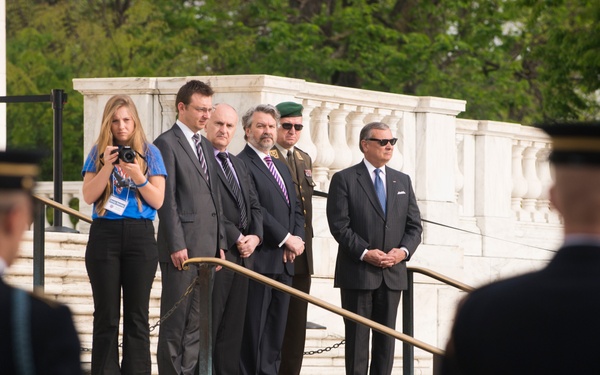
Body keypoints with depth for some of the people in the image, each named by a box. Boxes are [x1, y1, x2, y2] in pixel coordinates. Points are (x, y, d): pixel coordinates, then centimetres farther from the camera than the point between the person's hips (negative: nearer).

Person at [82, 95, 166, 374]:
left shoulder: (149, 153, 5)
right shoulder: (98, 152, 7)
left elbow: (158, 201, 0)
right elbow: (88, 196, -3)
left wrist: (138, 177, -16)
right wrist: (107, 166, -15)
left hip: (140, 236, 0)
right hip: (104, 234, 0)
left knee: (137, 315, 1)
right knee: (106, 315, 2)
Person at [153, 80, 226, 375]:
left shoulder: (206, 146, 19)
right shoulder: (167, 143, -6)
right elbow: (167, 199, -11)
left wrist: (220, 243, 13)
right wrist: (176, 245, -16)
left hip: (207, 246, 8)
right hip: (182, 245, -8)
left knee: (197, 319, 8)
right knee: (175, 319, -4)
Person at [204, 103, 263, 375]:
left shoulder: (239, 165, 22)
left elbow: (254, 206, 20)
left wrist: (255, 236, 0)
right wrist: (236, 238, -13)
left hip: (242, 256, 8)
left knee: (233, 329, 7)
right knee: (208, 325, -7)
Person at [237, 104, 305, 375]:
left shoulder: (281, 167, 23)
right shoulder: (242, 164, -7)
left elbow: (295, 208, 22)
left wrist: (298, 239, 2)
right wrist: (286, 238, -13)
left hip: (284, 261, 8)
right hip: (259, 259, -8)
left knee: (276, 330, 7)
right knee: (253, 329, -8)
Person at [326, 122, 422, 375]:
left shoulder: (402, 181, 14)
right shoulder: (344, 180, -2)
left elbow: (414, 225, 12)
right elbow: (339, 225, -9)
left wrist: (404, 250, -7)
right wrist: (365, 253, -18)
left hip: (393, 273, 5)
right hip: (357, 272, -5)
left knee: (386, 336, 6)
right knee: (357, 336, -2)